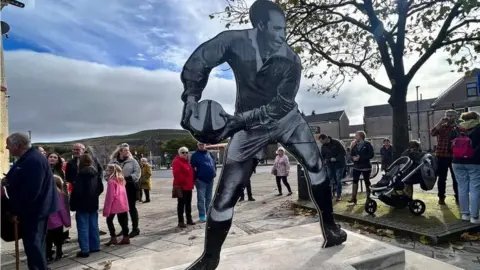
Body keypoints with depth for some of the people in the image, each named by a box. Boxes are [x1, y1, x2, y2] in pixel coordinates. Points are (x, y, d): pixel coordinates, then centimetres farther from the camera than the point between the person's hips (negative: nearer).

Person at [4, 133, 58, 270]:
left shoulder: (33, 160, -24)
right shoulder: (26, 158, 11)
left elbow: (31, 191, -27)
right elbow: (21, 181, 24)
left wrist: (17, 211, -18)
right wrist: (8, 180, 2)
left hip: (34, 210, -10)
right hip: (31, 209, 10)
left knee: (33, 244, -3)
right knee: (34, 243, 18)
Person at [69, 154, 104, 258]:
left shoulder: (80, 175, -15)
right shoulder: (95, 173, 5)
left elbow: (76, 191, -18)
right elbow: (100, 188, 10)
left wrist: (72, 205, -10)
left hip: (82, 204, -7)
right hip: (93, 203, 7)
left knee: (83, 227, 0)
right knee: (94, 226, 13)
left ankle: (84, 250, 3)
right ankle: (95, 246, 21)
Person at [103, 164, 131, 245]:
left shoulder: (111, 181, -13)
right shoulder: (121, 180, 11)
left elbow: (110, 196, -15)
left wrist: (106, 210, -11)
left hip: (115, 206, -7)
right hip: (123, 206, 7)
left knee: (109, 220, 9)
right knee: (123, 222, 10)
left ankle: (113, 238, 9)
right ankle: (126, 238, 14)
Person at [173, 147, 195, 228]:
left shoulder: (187, 162, 17)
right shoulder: (177, 161, -12)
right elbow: (177, 174, -22)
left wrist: (191, 183, 20)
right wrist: (178, 185, -25)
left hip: (188, 186, 9)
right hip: (181, 187, -9)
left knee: (188, 203, 15)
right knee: (181, 204, -3)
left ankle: (189, 219, 25)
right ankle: (181, 221, 3)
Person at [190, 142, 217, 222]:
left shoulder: (209, 154, 10)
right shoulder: (195, 155, -4)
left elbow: (214, 164, 18)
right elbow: (192, 167, -6)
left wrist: (214, 172, 4)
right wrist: (195, 178, -11)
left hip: (210, 179, 5)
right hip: (201, 180, -5)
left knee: (209, 198, 14)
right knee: (201, 199, -1)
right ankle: (202, 215, 6)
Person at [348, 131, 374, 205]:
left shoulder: (367, 144, -6)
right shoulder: (355, 145, 8)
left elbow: (371, 155, -13)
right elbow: (352, 155, 9)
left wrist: (360, 158, -17)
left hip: (366, 167, -4)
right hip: (356, 166, 4)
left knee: (367, 182, 8)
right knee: (355, 181, -5)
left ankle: (368, 198, 20)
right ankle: (353, 198, -3)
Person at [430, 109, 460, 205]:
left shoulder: (458, 128, 9)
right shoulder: (441, 127, 2)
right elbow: (432, 133, -18)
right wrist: (440, 122, -20)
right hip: (442, 156, -2)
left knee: (456, 178, 8)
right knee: (442, 178, 4)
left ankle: (457, 197, 21)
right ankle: (441, 197, 12)